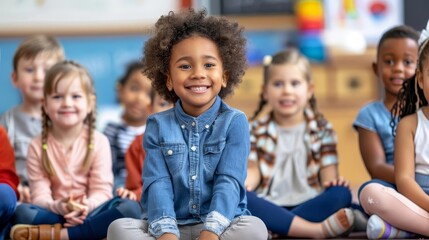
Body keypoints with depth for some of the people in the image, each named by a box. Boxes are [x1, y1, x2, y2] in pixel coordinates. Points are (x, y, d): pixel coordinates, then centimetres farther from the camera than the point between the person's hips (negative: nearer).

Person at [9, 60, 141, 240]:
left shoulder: (98, 142, 3)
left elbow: (102, 190, -5)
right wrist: (58, 206, -28)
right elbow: (40, 196, -4)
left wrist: (87, 206, -28)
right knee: (22, 212, -30)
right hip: (54, 214, -1)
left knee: (131, 208, -29)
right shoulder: (38, 146, 4)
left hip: (89, 214, 1)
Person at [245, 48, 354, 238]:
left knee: (341, 194, -30)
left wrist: (332, 181, -19)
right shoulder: (256, 130, 17)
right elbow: (253, 169, 7)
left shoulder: (322, 129, 15)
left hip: (310, 204, 0)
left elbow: (328, 173, 7)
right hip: (269, 206, 0)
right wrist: (244, 182, -18)